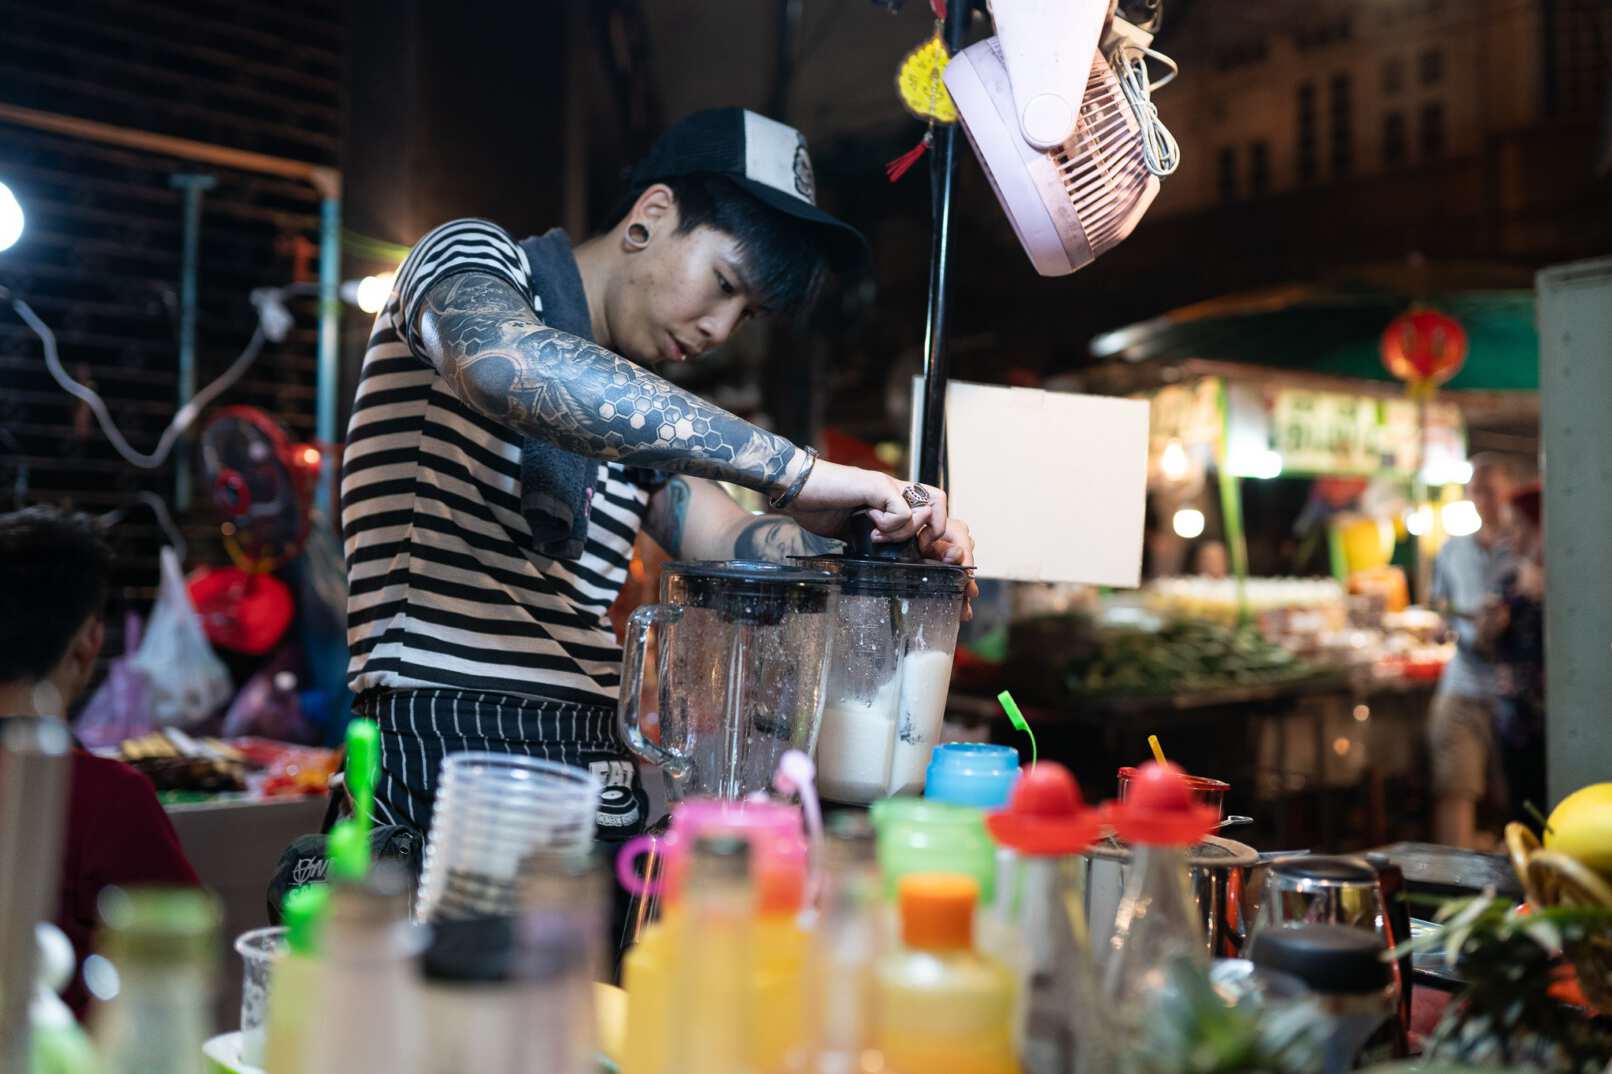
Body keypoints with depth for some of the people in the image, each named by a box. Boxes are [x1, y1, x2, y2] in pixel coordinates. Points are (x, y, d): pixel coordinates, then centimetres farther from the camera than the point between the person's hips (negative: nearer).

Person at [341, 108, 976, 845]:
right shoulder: (474, 258, -1)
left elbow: (734, 549, 14)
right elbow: (505, 364, -25)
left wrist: (877, 530, -6)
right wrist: (793, 468, -28)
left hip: (596, 767, 7)